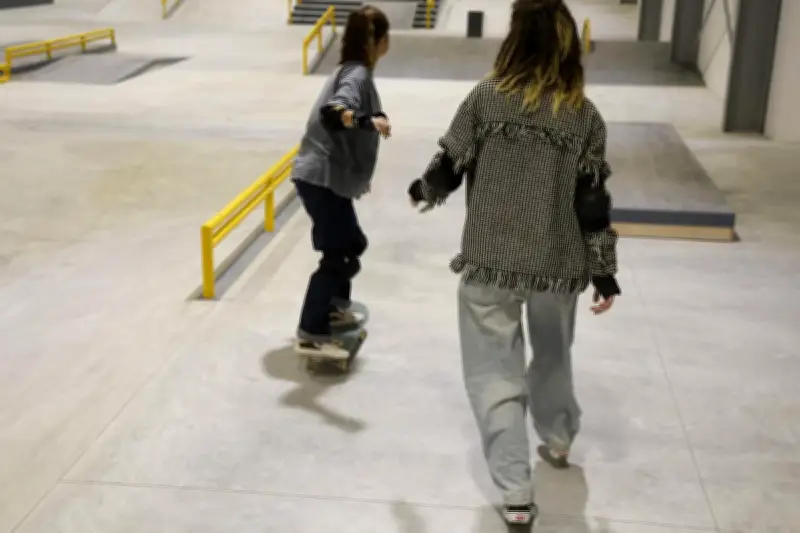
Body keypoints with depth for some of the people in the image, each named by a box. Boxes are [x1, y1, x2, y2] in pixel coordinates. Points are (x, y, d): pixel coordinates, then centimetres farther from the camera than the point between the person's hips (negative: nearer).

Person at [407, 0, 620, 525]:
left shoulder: (486, 97, -7)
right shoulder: (585, 115, -3)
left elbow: (448, 169, -2)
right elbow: (593, 202, -5)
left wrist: (422, 191, 21)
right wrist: (605, 270, 3)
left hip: (489, 261, -2)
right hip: (559, 265, 3)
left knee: (495, 372, 7)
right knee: (553, 355, 26)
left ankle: (516, 492, 4)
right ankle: (558, 440, 49)